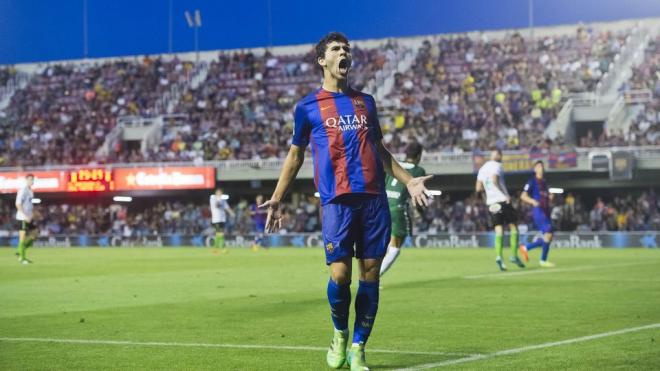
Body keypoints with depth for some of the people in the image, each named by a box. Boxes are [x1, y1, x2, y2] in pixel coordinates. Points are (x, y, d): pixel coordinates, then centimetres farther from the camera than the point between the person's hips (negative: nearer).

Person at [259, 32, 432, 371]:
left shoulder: (365, 101, 18)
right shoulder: (308, 107, 8)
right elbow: (295, 155, 14)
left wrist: (408, 180, 19)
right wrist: (276, 199, 8)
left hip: (373, 198, 3)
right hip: (337, 201, -3)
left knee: (370, 274, 0)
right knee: (340, 274, -12)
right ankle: (340, 335, 15)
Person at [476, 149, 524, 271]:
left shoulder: (482, 169, 15)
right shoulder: (496, 166, -6)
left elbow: (478, 188, 13)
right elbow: (495, 180, -22)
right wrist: (506, 194, -19)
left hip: (491, 202, 6)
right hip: (502, 200, -6)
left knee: (499, 229, 3)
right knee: (513, 227, 3)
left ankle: (498, 256, -14)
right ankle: (514, 255, -1)